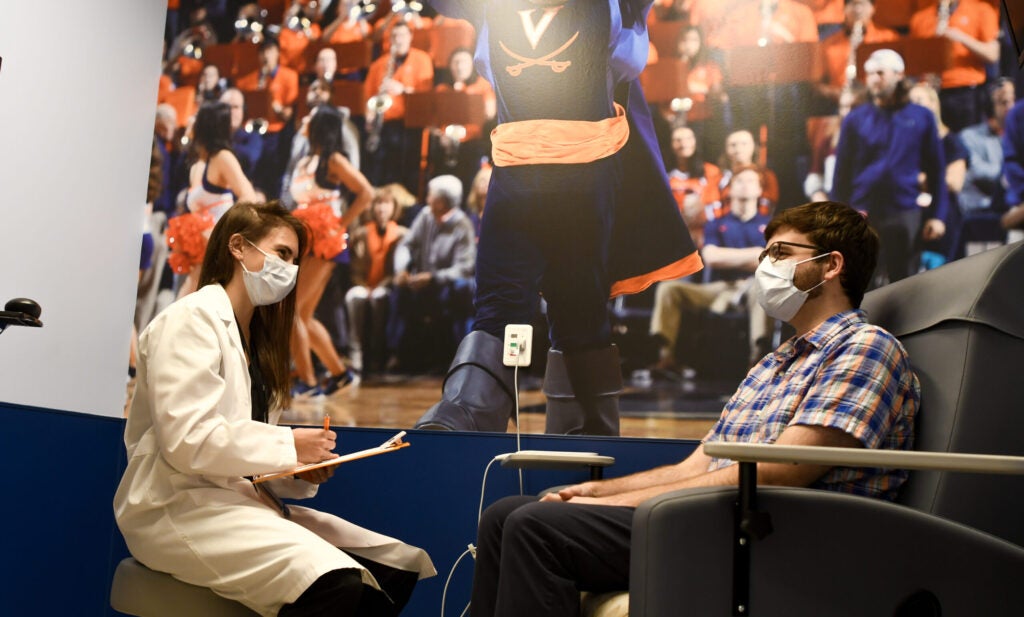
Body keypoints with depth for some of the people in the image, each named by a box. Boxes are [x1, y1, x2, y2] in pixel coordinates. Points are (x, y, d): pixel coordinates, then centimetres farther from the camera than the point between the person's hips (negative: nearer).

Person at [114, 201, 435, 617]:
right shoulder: (192, 319, -6)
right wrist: (288, 446, -14)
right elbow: (186, 440, -20)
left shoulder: (257, 337, 20)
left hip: (240, 501, 8)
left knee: (398, 567, -9)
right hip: (182, 509, -8)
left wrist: (302, 469, -4)